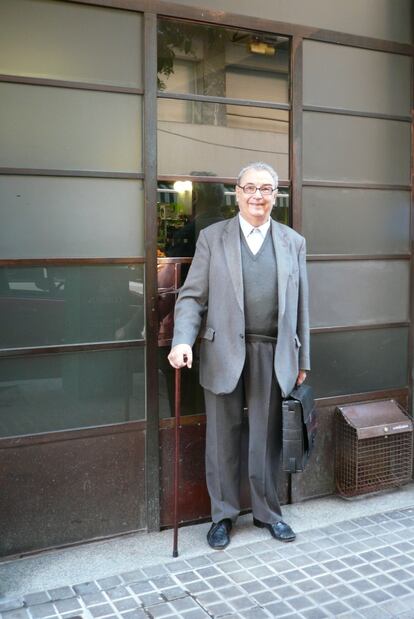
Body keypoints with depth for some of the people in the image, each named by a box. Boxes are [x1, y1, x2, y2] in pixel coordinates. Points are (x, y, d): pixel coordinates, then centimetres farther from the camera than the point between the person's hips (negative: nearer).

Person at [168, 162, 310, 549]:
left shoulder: (293, 242, 9)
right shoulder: (212, 237, 3)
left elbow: (300, 305, 10)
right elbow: (191, 296, 0)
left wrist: (302, 360, 9)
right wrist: (182, 341, -16)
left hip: (273, 355, 2)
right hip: (224, 353, -1)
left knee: (267, 438, 12)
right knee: (222, 438, 9)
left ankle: (267, 512, 30)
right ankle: (223, 515, 26)